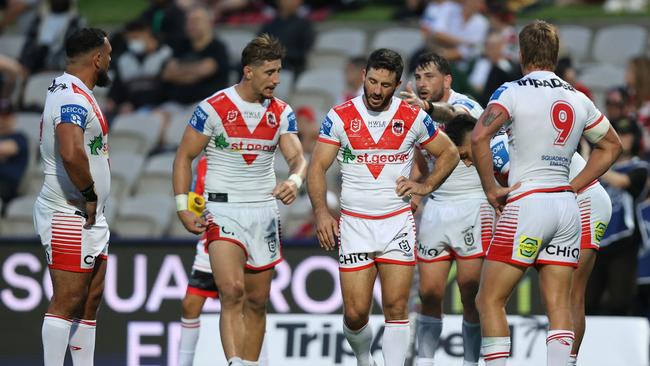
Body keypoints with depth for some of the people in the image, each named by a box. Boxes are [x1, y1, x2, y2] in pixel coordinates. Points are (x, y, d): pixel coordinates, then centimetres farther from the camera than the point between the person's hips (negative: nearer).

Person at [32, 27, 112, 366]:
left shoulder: (66, 92, 16)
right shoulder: (73, 99, -18)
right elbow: (71, 153, -35)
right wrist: (89, 195, -21)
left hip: (89, 216, 11)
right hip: (70, 216, -11)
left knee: (90, 299, 13)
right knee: (67, 302, -10)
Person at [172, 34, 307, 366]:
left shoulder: (281, 113, 4)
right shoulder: (213, 108, -8)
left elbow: (297, 157, -4)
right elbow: (185, 156, -2)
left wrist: (294, 180, -28)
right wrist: (182, 206, -9)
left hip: (264, 211, 5)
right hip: (223, 210, -5)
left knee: (257, 302, 10)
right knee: (232, 292, -22)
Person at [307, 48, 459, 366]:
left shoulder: (413, 118, 1)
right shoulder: (340, 116, -1)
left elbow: (449, 153, 15)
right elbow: (317, 167, -1)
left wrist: (426, 186, 1)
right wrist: (321, 212, -13)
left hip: (398, 221, 0)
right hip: (354, 223, 0)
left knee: (396, 309, -6)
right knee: (355, 314, -3)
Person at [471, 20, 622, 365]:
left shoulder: (513, 91, -6)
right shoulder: (577, 98, 12)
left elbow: (479, 136, -22)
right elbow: (611, 146, 26)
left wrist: (491, 189, -12)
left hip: (526, 204, -6)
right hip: (567, 206, 6)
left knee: (489, 301, 1)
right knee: (558, 304, 3)